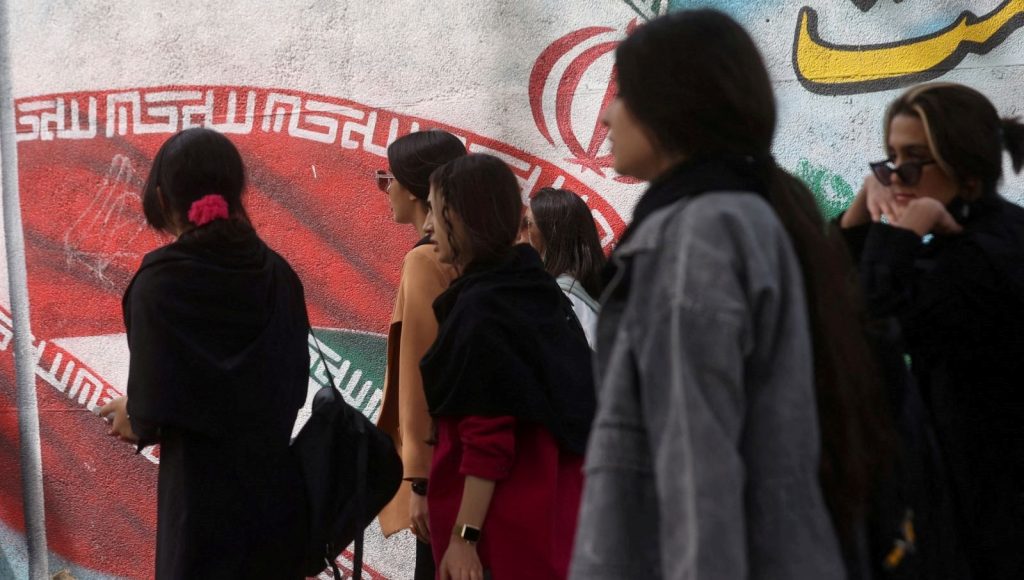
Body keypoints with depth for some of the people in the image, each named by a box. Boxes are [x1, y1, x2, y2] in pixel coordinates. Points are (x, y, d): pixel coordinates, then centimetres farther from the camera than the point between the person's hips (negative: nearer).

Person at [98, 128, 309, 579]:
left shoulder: (159, 283, -13)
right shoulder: (277, 274, 1)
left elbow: (157, 406, -16)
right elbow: (295, 382, 7)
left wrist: (136, 419, 7)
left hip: (202, 489, -5)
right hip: (275, 482, 5)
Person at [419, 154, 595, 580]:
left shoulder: (479, 309, -17)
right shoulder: (540, 292, 9)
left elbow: (487, 439, -20)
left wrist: (464, 535, -19)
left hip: (502, 524, -9)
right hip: (549, 509, 9)